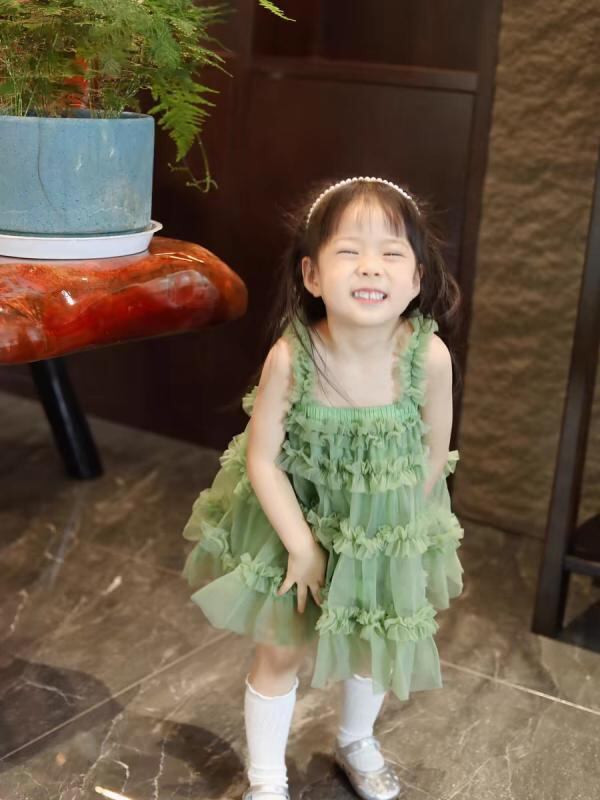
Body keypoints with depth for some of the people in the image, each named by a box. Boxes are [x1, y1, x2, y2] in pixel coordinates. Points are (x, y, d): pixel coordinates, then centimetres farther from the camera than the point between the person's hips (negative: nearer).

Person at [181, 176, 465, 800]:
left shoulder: (430, 357, -27)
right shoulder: (290, 357, -30)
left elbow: (434, 455, -11)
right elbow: (262, 459, -18)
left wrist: (389, 528, -6)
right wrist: (302, 545, -16)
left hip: (388, 528, 2)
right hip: (295, 517, -2)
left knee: (375, 644, 23)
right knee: (279, 651, 13)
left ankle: (355, 742, 54)